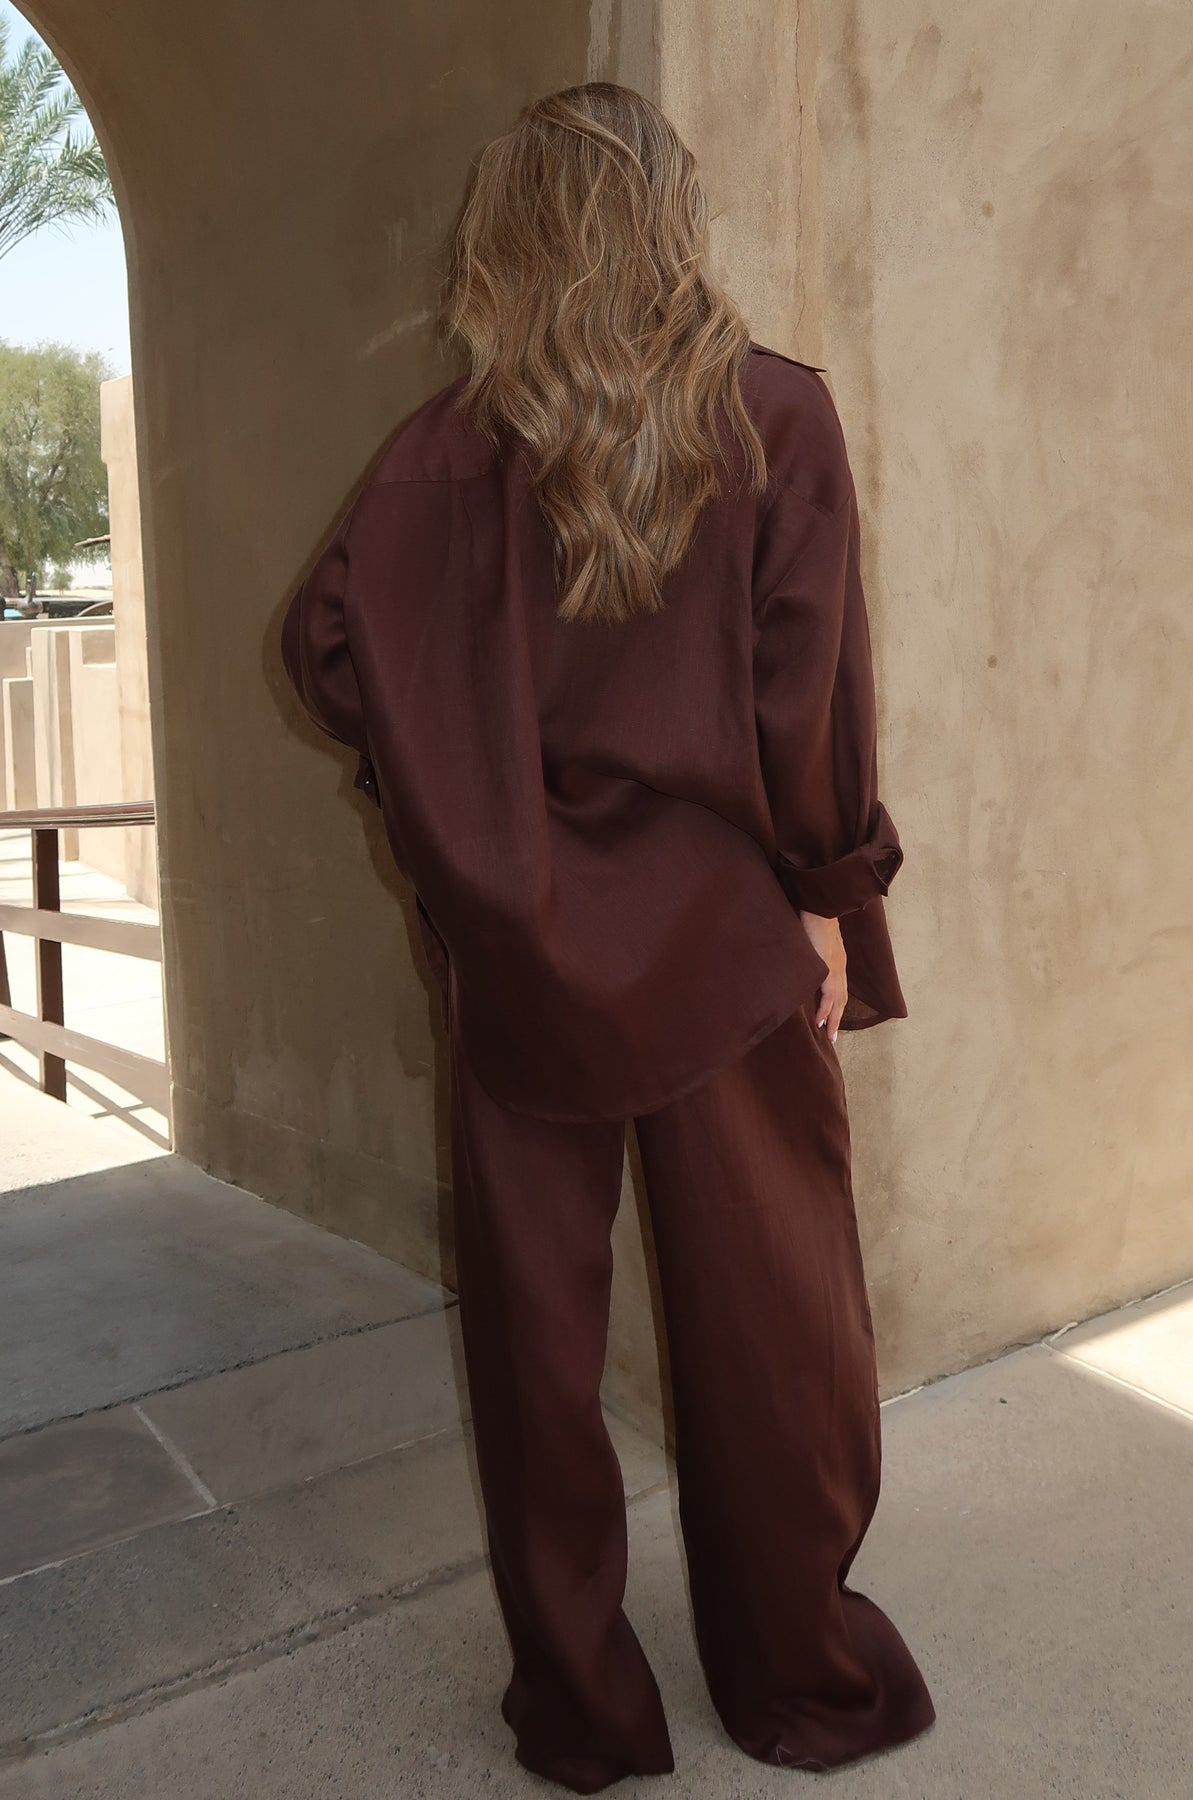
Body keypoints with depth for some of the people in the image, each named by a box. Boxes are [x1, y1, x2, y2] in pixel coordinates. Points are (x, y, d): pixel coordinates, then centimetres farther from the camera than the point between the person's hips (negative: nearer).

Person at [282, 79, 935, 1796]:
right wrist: (827, 892, -2)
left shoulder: (454, 442, 1)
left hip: (522, 944, 2)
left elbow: (327, 638, -4)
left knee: (536, 1314, 12)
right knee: (770, 1311, 13)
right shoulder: (776, 412, -4)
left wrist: (463, 811, 8)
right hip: (727, 937, -1)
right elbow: (812, 683, -11)